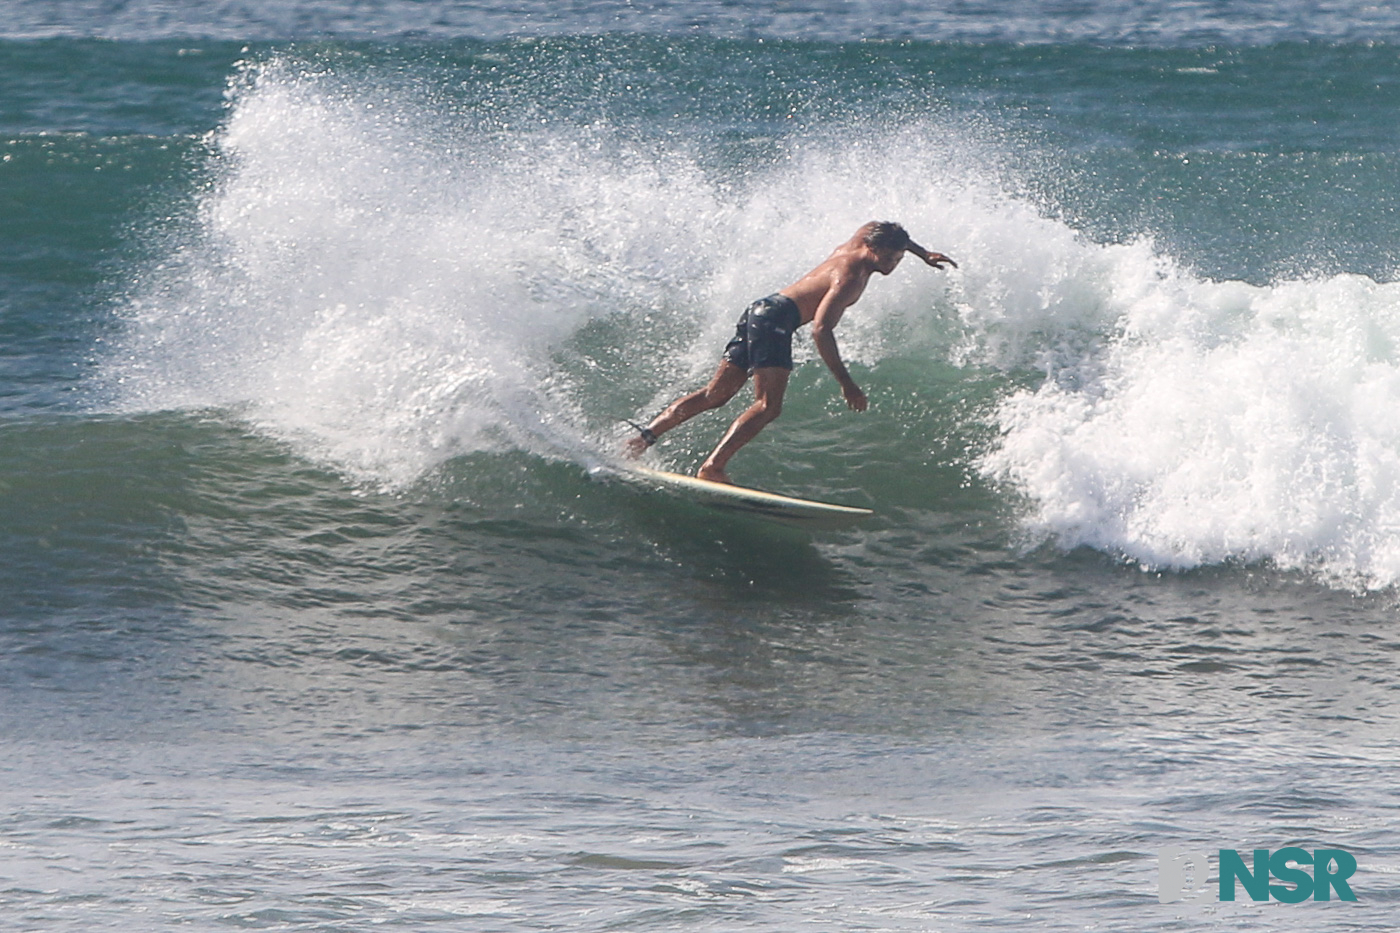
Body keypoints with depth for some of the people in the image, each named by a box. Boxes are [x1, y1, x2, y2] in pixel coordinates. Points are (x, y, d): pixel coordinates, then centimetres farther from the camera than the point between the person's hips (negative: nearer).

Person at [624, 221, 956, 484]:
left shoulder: (863, 238, 9)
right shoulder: (849, 278, -17)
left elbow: (881, 230, 36)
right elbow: (820, 329, -26)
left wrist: (922, 253, 39)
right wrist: (846, 382, -27)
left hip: (760, 311, 10)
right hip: (777, 317, -10)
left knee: (716, 395, 12)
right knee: (768, 405, -20)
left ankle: (648, 433, 9)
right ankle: (713, 466, -30)